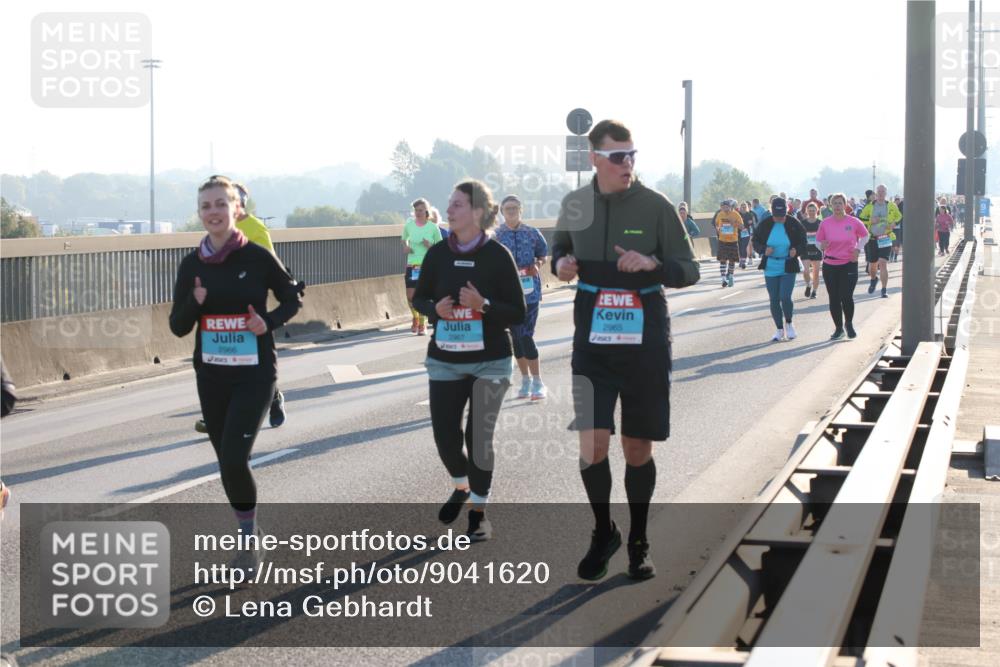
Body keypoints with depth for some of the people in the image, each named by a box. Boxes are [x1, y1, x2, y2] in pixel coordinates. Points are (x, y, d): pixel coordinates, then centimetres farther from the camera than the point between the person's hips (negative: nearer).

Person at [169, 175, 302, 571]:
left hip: (254, 375, -5)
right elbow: (178, 327, 4)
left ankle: (249, 541, 0)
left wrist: (269, 322, -14)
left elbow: (292, 299, 5)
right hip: (210, 375, 5)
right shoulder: (192, 265, 2)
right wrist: (195, 302, -16)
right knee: (227, 461, 11)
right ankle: (248, 534, 28)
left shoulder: (257, 258, -8)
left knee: (234, 459, -16)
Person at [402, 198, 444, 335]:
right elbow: (404, 239, 23)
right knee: (410, 296, 0)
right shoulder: (409, 225, 5)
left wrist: (430, 246, -13)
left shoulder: (433, 227, -1)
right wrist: (405, 247, 3)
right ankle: (415, 317, 29)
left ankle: (422, 325, 9)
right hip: (412, 265, 2)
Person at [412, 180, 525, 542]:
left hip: (490, 362, -3)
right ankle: (462, 487, 34)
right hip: (445, 362, 3)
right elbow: (419, 298, 12)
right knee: (445, 435, 2)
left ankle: (478, 510, 14)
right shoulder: (438, 253, 0)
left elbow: (518, 312, -7)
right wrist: (436, 309, -10)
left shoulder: (498, 255, -9)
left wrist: (484, 305, -23)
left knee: (479, 437, -3)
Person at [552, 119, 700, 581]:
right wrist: (560, 264, -5)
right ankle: (603, 534, 17)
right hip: (592, 342, 1)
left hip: (645, 343, -1)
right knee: (592, 446, -7)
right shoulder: (575, 205, 1)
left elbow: (689, 270, -3)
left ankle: (638, 542, 24)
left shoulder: (655, 206, -6)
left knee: (638, 448, 6)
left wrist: (653, 263, -23)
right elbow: (559, 251, 19)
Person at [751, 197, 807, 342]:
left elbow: (803, 243, 1)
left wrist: (796, 251, -20)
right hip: (770, 268, 2)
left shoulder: (794, 224, -7)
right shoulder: (764, 225, -4)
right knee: (774, 300, 6)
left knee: (785, 297, -14)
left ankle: (788, 324, 13)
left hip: (788, 268, -2)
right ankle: (780, 330, 21)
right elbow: (756, 242, 4)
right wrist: (764, 250, -17)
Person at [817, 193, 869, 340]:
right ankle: (838, 328, 18)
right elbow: (819, 242, 5)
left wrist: (858, 248, -2)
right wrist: (822, 246, -18)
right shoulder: (825, 223, -1)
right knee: (834, 298, 4)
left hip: (849, 264, -2)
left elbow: (865, 235, 13)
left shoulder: (854, 222, -3)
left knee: (846, 297, -9)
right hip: (830, 265, 2)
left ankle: (849, 324, 17)